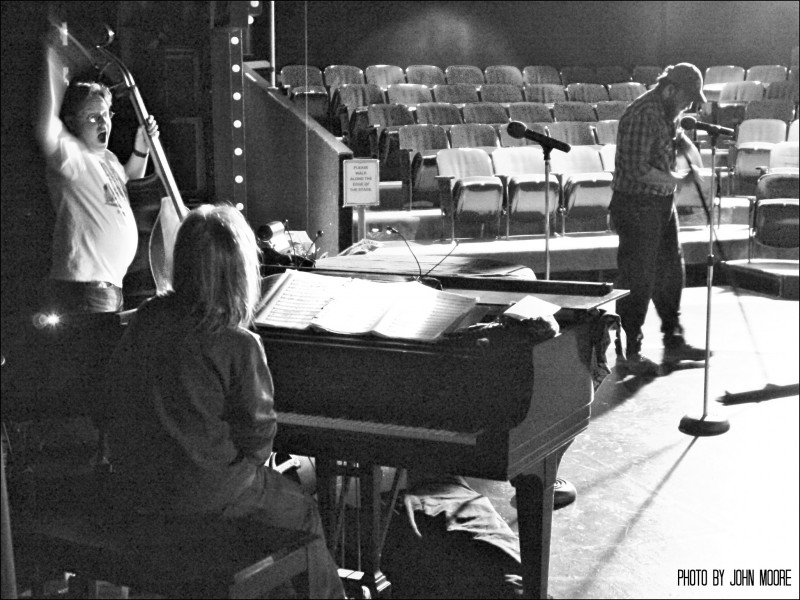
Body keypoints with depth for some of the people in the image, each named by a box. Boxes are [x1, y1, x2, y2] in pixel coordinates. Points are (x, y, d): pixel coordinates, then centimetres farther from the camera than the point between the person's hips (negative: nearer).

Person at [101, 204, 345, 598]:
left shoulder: (146, 319, -3)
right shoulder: (239, 345, -20)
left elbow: (113, 399, 5)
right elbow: (257, 432, -14)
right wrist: (250, 462, 8)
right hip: (202, 493, -7)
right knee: (302, 511, 17)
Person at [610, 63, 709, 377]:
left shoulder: (666, 112, 9)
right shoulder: (642, 115, -21)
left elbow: (678, 138, 28)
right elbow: (637, 169, -27)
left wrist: (692, 152, 6)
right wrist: (676, 178, -15)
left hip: (662, 204, 10)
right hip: (637, 206, -10)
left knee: (671, 273, 16)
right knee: (637, 280, -2)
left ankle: (673, 342, 28)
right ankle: (630, 352, 9)